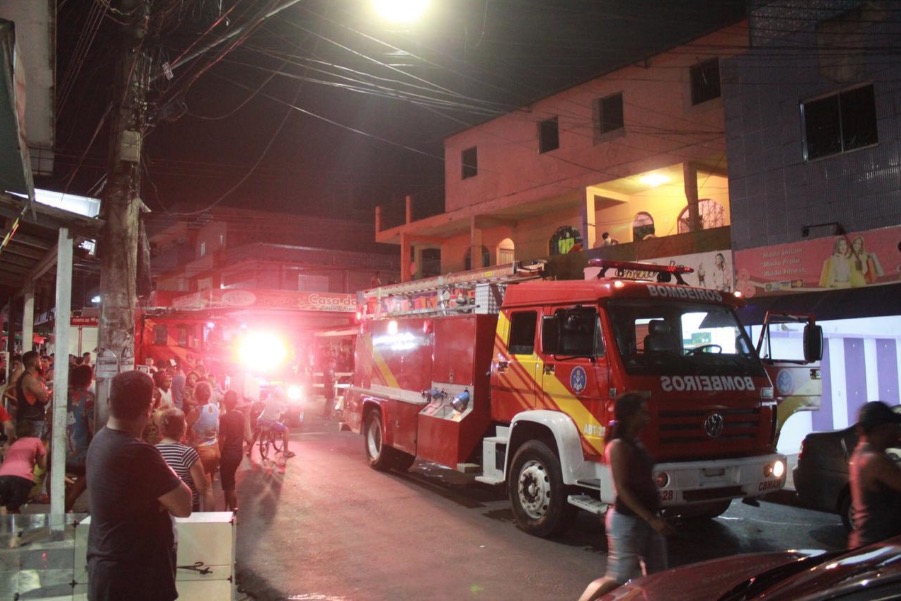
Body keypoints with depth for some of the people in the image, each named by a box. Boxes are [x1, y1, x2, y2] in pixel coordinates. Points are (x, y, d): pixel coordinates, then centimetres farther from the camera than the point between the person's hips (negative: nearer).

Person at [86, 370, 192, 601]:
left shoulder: (100, 440, 5)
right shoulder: (138, 452, -25)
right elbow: (183, 506, -19)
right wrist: (169, 474, -3)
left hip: (106, 567, 9)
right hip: (136, 575, -9)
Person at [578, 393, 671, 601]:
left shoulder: (636, 443, 10)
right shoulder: (619, 445, -18)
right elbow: (622, 489, -21)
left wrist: (655, 517, 15)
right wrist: (651, 519, -22)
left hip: (646, 519, 9)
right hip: (627, 520, -9)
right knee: (619, 579, -3)